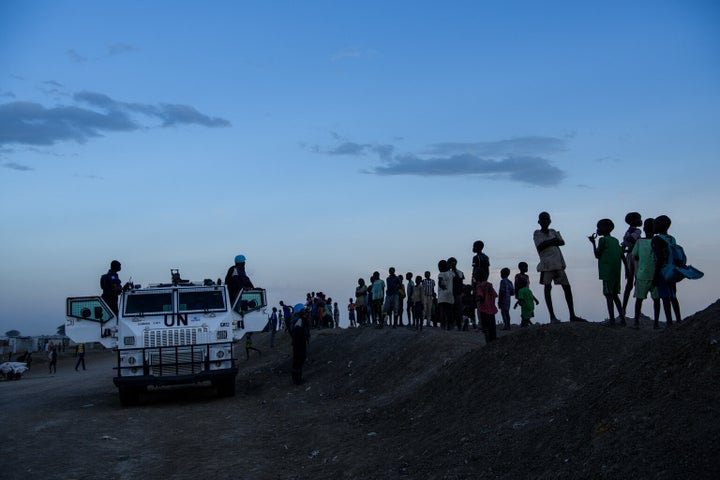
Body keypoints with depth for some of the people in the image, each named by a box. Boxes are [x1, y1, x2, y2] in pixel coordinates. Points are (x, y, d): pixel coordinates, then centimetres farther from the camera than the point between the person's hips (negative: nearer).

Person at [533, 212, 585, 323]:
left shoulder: (553, 231, 18)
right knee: (548, 287, -8)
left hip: (558, 262, 5)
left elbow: (562, 242, 3)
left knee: (566, 286, 2)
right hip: (546, 263, -5)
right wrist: (552, 241, -5)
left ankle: (572, 315, 5)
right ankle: (552, 316, -9)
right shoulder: (537, 233, 5)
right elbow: (540, 246, -11)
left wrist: (548, 243, -8)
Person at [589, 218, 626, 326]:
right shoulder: (615, 240, 14)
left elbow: (597, 255, -3)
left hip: (607, 272, -7)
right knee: (615, 294, 14)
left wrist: (593, 242, 5)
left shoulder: (603, 240, -7)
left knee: (608, 295, -4)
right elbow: (622, 256, 14)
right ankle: (622, 318, 11)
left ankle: (612, 320, -6)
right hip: (616, 272, 7)